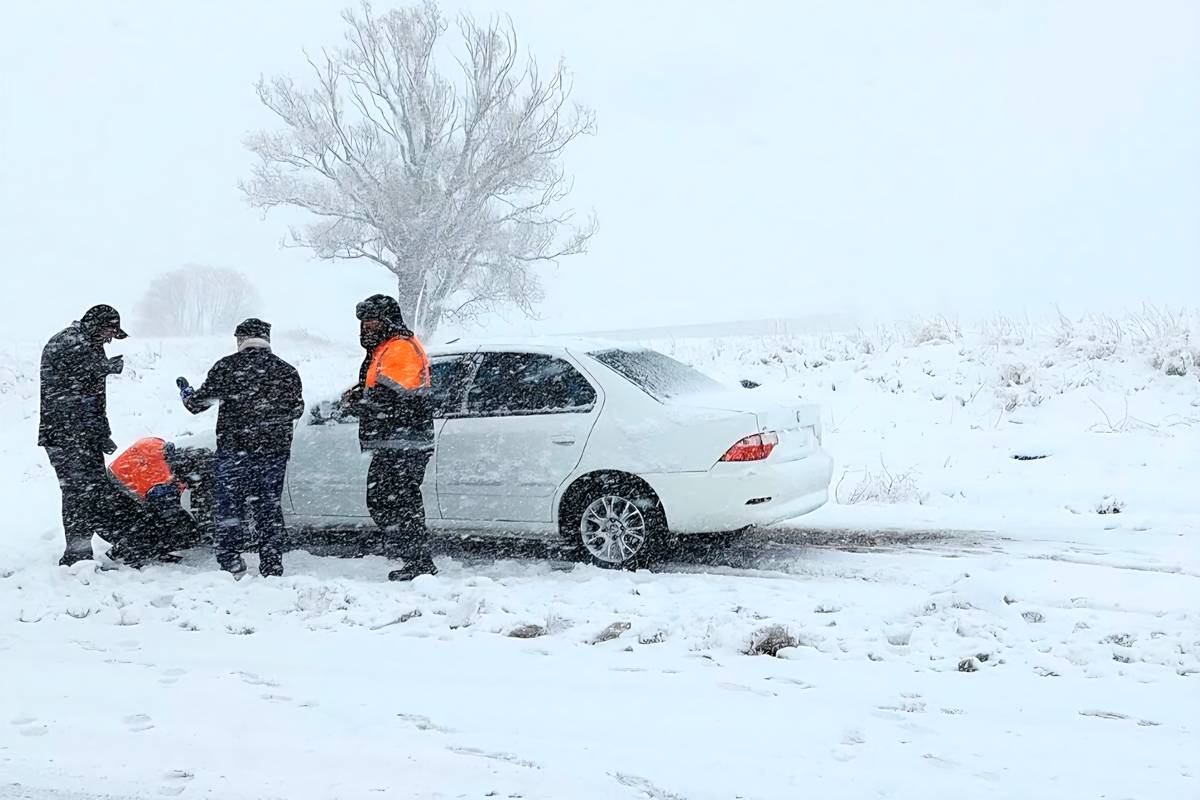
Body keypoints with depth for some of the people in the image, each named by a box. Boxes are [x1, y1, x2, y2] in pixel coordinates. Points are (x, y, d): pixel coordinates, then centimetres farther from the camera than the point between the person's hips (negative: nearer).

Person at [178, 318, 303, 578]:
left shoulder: (227, 367, -4)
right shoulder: (287, 371, 6)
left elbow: (196, 403, 0)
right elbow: (296, 410, 17)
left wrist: (185, 390, 22)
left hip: (234, 449, -3)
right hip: (275, 450, 3)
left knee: (228, 508, 6)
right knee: (269, 510, 10)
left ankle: (231, 565, 1)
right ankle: (272, 569, 9)